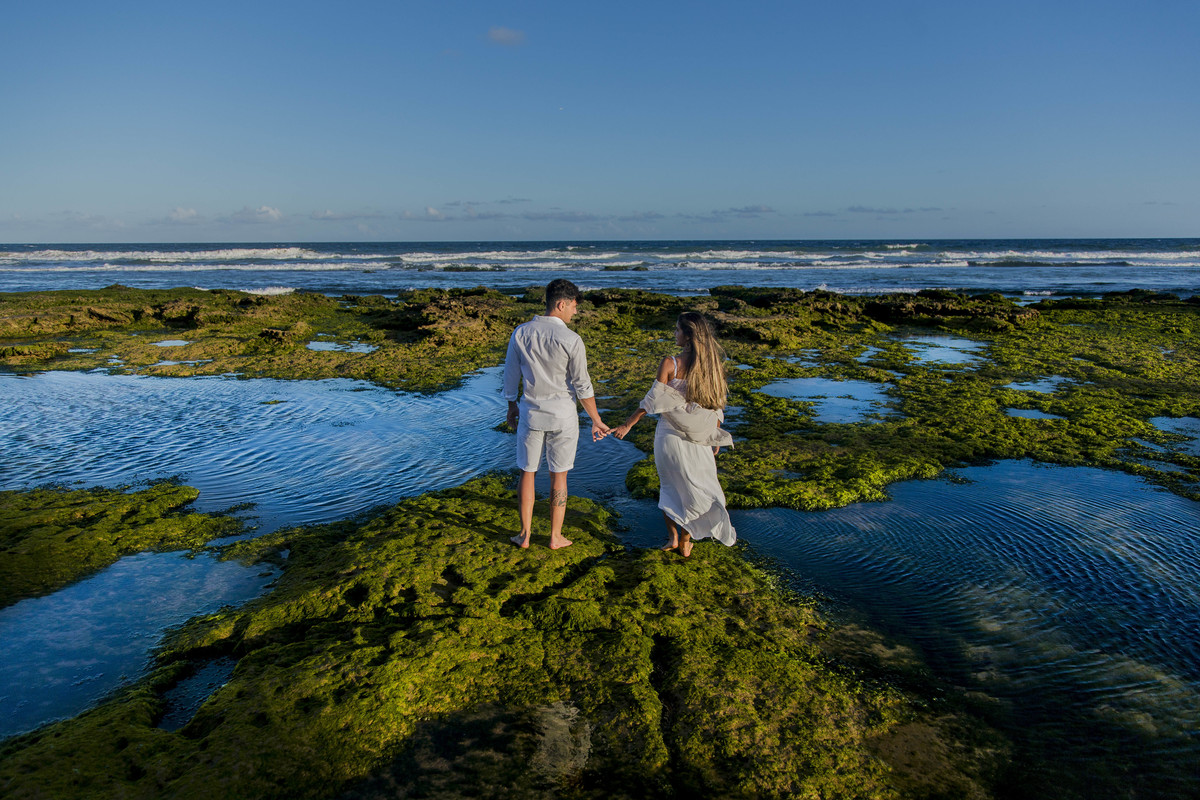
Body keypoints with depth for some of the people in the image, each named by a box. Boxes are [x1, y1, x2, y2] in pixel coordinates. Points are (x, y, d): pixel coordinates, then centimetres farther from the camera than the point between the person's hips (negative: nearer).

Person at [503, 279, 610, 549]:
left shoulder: (521, 333, -4)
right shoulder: (571, 340, -15)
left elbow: (511, 376, 4)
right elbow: (582, 386, -11)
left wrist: (512, 408, 19)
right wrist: (596, 421, -1)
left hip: (530, 414, 2)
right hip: (562, 417, -2)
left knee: (527, 473, 16)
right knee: (558, 476, 12)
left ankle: (525, 535, 25)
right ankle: (555, 537, 23)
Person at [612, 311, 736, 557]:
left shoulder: (670, 364, -15)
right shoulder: (714, 364, -3)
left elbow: (652, 401, -12)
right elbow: (717, 405, 3)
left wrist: (627, 424, -2)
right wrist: (714, 438, 15)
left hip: (671, 434, -3)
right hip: (700, 439, 3)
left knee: (670, 485, 18)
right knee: (695, 487, 17)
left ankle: (673, 535, 14)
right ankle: (685, 541, 24)